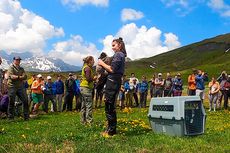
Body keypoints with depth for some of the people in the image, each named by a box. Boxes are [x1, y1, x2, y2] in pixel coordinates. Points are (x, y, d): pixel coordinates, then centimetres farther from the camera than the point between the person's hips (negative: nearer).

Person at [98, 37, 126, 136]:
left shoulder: (118, 55, -8)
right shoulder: (121, 55, 21)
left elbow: (112, 69, -18)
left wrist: (102, 63, -5)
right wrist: (103, 64, 8)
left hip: (112, 82, -10)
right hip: (115, 82, 10)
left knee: (109, 107, -6)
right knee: (110, 107, 14)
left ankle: (111, 131, 0)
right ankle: (111, 129, 21)